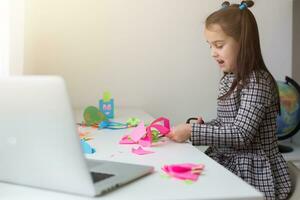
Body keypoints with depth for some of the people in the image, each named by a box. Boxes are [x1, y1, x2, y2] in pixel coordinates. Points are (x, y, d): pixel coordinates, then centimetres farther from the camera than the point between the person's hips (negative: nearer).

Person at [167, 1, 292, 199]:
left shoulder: (258, 81, -17)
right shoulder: (228, 80, 9)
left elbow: (240, 135, -23)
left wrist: (193, 132, -25)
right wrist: (202, 126, -3)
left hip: (254, 172, -7)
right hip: (225, 162, 7)